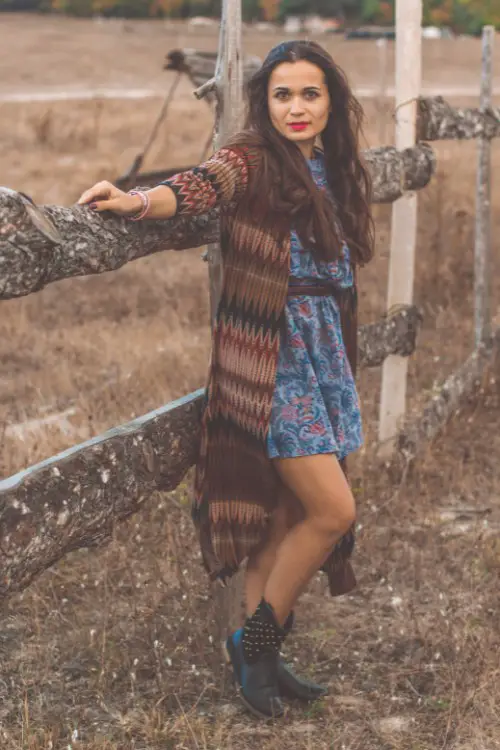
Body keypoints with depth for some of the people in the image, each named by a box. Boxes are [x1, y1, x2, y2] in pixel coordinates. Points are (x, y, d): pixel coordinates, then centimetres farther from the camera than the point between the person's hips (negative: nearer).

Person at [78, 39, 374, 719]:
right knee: (333, 511, -8)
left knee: (284, 516, 11)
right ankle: (257, 640, 11)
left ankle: (258, 655, 23)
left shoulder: (332, 172, 13)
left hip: (321, 358, 7)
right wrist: (140, 201, -49)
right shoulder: (252, 159, -8)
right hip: (269, 360, -7)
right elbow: (200, 186, -29)